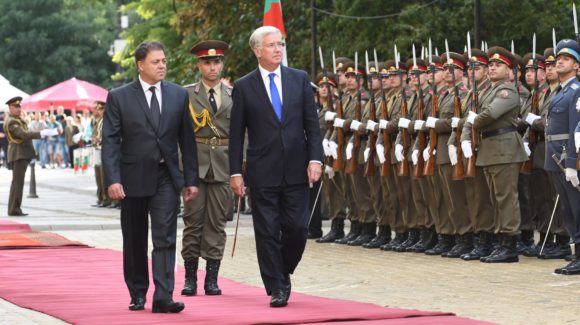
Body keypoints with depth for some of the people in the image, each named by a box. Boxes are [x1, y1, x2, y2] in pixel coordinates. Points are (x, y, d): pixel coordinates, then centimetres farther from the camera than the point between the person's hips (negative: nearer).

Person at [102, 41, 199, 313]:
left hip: (166, 178, 1)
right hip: (133, 178, -1)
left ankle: (163, 297, -13)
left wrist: (191, 179, 5)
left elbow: (187, 140, 8)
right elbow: (110, 141, -5)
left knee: (165, 238, -9)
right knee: (134, 241, 9)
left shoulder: (178, 95, 6)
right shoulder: (119, 97, -2)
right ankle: (137, 294, 23)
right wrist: (112, 179, -15)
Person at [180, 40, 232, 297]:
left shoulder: (233, 96, 9)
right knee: (193, 220, 0)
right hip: (195, 163, -2)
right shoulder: (186, 94, 4)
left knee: (217, 222, 3)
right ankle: (190, 277, 5)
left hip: (223, 166, 2)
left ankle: (212, 278, 8)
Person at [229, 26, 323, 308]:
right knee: (267, 232, 0)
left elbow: (312, 123, 6)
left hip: (296, 169, 2)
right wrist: (235, 173, -3)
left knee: (297, 228, 0)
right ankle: (276, 288, 8)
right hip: (263, 173, -2)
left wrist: (315, 158, -5)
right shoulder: (243, 87, 1)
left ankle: (283, 272, 25)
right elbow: (236, 134, 2)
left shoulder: (299, 79, 6)